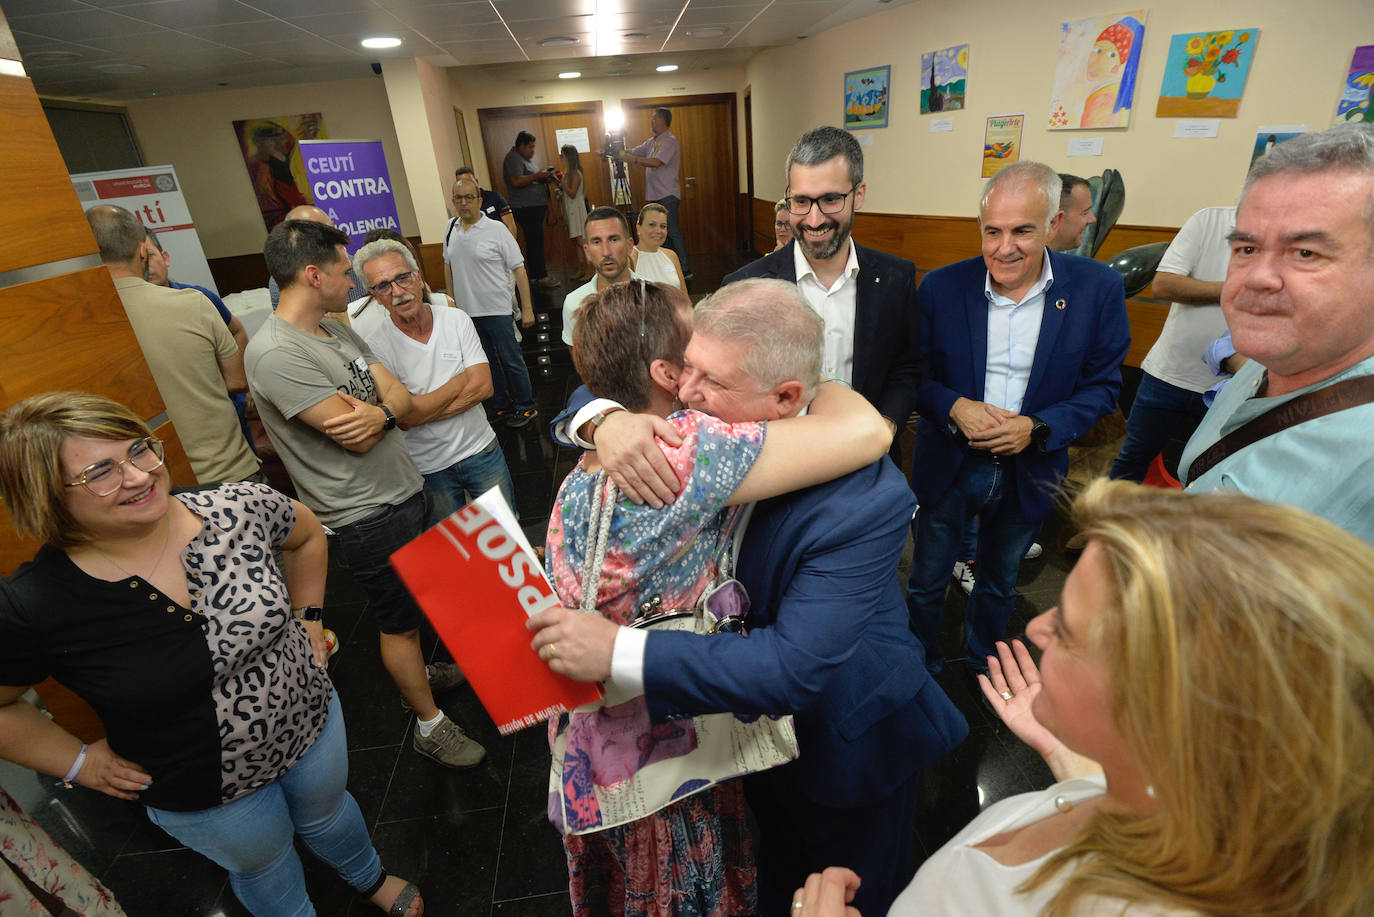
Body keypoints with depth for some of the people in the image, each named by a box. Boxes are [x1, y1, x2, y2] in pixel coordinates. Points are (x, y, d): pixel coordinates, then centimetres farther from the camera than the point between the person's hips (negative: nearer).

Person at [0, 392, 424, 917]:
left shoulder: (238, 509, -22)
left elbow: (306, 534, 0)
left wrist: (307, 618, 0)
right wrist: (80, 763, -7)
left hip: (311, 719, 3)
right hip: (205, 796, -2)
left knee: (327, 812, 32)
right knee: (265, 864, 27)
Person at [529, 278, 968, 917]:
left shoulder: (864, 499, -37)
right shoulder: (717, 423, -19)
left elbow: (795, 668, -41)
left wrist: (619, 651, -43)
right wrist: (609, 420, -33)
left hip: (846, 743, -5)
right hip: (752, 715, 5)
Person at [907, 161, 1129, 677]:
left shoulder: (1097, 289, -11)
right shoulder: (941, 288, -12)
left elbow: (1102, 386, -5)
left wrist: (1038, 428, -21)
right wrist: (954, 408, -24)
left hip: (1029, 473, 1)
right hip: (948, 465, -1)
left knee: (1000, 585, 25)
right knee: (926, 584, 14)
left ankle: (983, 667, 52)